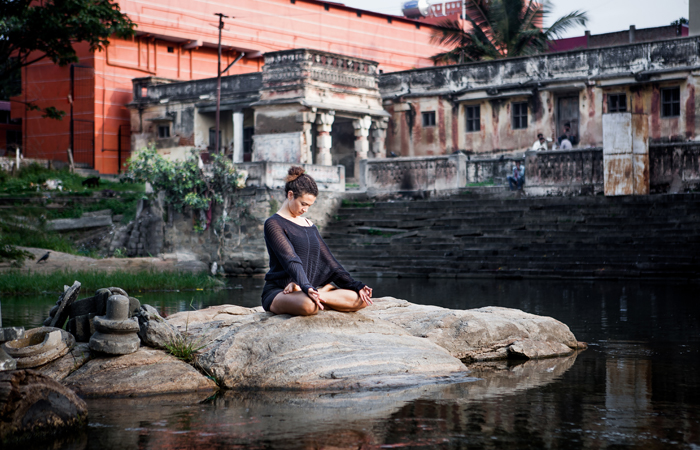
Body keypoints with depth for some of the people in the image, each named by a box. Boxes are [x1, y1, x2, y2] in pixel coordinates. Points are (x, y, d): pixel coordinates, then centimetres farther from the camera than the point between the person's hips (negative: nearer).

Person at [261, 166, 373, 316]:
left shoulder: (309, 226, 19)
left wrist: (355, 285, 7)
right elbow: (290, 261, -18)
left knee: (361, 299, -14)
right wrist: (307, 288, -32)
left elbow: (329, 261, 18)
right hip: (278, 292, -8)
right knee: (308, 305, -44)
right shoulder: (273, 224, -4)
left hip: (311, 287, 8)